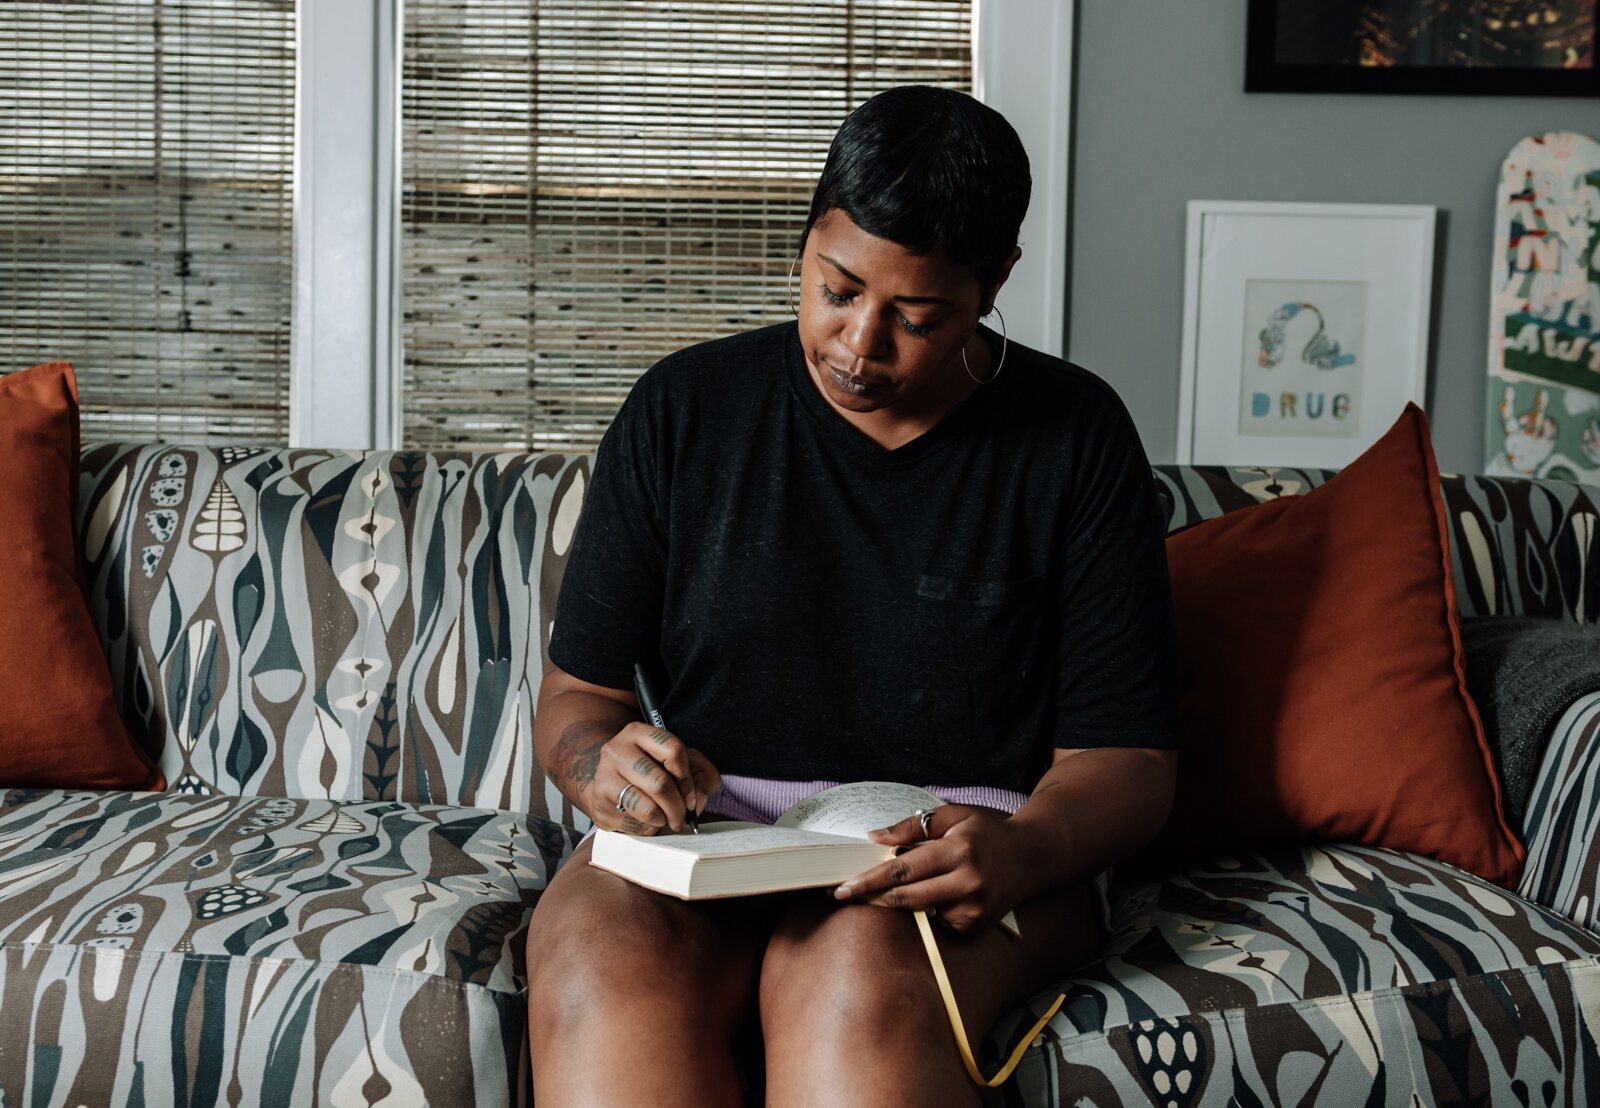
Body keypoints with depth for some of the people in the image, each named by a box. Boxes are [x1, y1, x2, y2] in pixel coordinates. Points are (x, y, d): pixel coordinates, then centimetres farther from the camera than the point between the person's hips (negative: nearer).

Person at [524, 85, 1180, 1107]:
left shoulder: (1076, 438, 3)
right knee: (605, 959, -33)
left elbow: (1127, 759, 0)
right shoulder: (685, 410, 7)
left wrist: (1022, 850, -23)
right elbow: (576, 695, 10)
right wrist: (608, 763, -15)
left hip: (961, 855, -2)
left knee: (856, 971, -37)